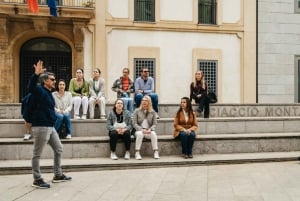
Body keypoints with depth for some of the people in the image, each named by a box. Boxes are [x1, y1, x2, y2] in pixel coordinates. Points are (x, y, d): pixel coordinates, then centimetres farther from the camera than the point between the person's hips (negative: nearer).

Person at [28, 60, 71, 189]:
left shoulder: (48, 93, 16)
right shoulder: (39, 91, -10)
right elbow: (31, 87, -34)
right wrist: (36, 74, -47)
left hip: (50, 127, 10)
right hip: (41, 127, -10)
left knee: (59, 149, 15)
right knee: (37, 154, 1)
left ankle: (58, 175, 26)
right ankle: (37, 180, 10)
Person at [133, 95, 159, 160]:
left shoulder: (153, 112, 7)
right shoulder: (137, 111, 3)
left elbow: (154, 124, 2)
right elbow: (135, 124, -2)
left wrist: (150, 129, -18)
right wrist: (142, 129, -18)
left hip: (149, 131, 1)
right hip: (139, 130, -1)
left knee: (153, 133, -32)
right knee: (140, 134, -36)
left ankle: (156, 152, -28)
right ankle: (137, 153, -31)